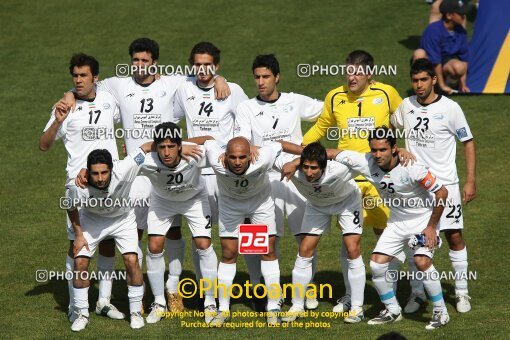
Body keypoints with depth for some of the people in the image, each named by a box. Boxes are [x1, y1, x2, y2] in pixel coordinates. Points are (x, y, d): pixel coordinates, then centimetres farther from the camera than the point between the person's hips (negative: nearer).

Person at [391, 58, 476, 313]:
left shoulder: (450, 108, -8)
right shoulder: (406, 106, 2)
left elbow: (468, 141, -2)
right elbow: (389, 127, 23)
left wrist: (471, 180, -6)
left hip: (444, 182, -3)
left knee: (454, 235, -3)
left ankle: (462, 292, 9)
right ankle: (417, 292, 14)